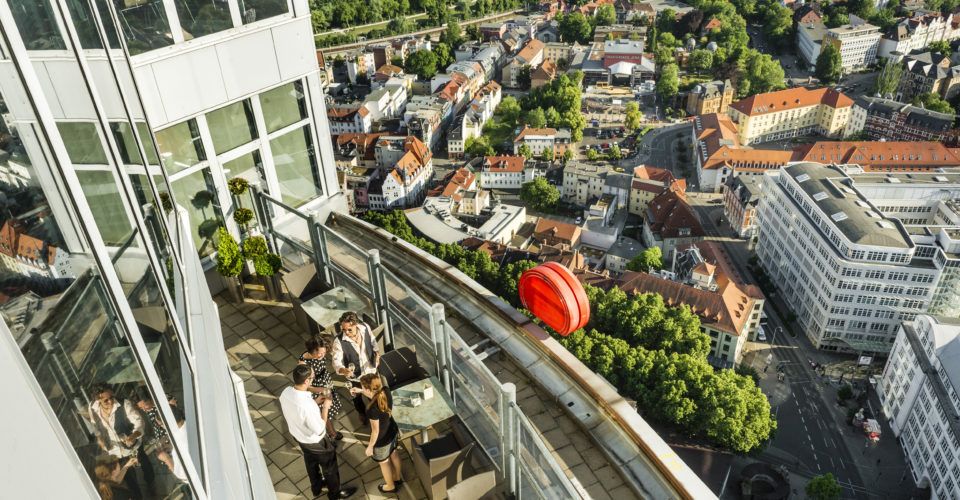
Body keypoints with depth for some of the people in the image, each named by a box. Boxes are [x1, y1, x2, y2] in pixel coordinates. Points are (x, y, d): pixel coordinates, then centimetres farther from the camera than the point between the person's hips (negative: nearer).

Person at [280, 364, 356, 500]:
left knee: (311, 463, 34)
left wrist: (314, 401, -5)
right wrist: (325, 407, -22)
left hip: (298, 436, 7)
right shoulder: (308, 407, -44)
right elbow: (320, 431, -28)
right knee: (329, 467, 23)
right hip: (316, 442, -7)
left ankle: (316, 487, 60)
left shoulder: (286, 393, -22)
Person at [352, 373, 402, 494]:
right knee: (393, 454, 33)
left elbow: (375, 431, -26)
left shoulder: (372, 409, -40)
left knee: (384, 462, 24)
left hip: (382, 440, -6)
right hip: (392, 430, 7)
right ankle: (398, 477, 59)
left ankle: (391, 486, 49)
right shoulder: (385, 392, -21)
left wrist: (370, 447, -10)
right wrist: (360, 391, 4)